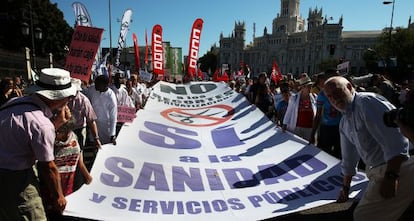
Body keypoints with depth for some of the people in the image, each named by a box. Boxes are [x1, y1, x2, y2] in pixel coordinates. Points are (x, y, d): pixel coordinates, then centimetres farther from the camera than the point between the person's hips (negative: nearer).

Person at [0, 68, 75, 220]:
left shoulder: (16, 102, -1)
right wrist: (58, 196, -3)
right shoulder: (42, 123, -26)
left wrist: (58, 121, 0)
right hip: (14, 181, -9)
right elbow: (48, 168, -17)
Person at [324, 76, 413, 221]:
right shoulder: (344, 123, 14)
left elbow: (395, 141, -21)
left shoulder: (367, 101, -13)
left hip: (396, 167, -8)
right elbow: (349, 158, 24)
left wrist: (390, 177, -23)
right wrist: (346, 188, 30)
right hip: (378, 173, 8)